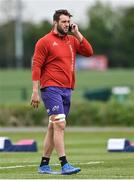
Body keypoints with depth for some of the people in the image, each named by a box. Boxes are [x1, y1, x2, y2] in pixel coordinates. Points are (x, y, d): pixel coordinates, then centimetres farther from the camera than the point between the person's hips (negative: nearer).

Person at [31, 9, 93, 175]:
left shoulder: (72, 40, 14)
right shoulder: (45, 42, -4)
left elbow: (89, 52, 3)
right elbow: (36, 66, -6)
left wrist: (77, 34, 0)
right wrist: (35, 91, -12)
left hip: (67, 90, 7)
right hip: (51, 88, -7)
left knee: (53, 127, 11)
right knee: (60, 124, -16)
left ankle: (44, 165, 18)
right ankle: (64, 165, -20)